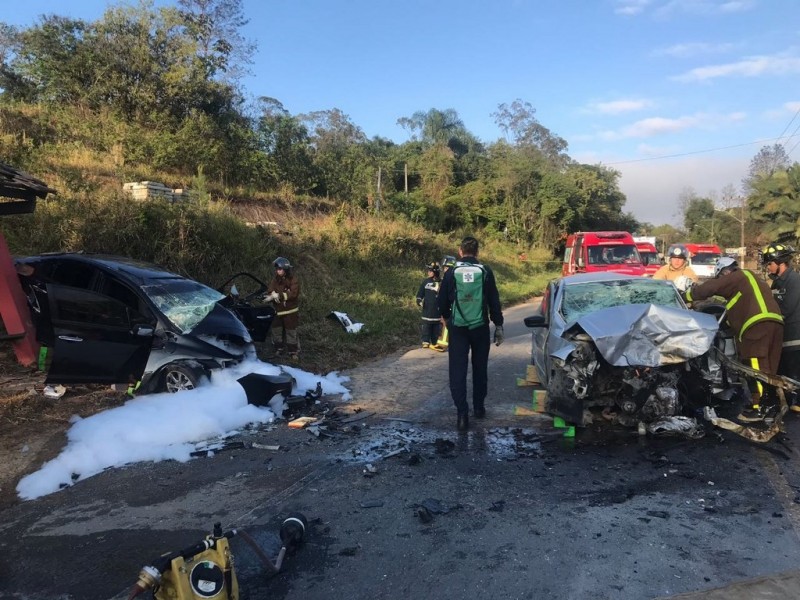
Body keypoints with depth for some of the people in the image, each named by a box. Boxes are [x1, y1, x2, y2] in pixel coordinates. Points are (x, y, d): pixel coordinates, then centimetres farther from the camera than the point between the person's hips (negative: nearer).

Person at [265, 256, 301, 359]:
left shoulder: (293, 280, -11)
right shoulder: (275, 280, 2)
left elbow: (293, 293, -23)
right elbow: (270, 290, -6)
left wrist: (280, 295, -31)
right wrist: (271, 296, -30)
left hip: (290, 311, -4)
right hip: (278, 311, 4)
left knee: (291, 331, 4)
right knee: (276, 331, 13)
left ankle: (293, 351, 15)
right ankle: (278, 348, 30)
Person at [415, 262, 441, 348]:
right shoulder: (425, 281, 5)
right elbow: (420, 293, 11)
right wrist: (419, 300, -3)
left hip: (437, 309, -1)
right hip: (427, 308, 2)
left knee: (436, 327, 7)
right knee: (426, 325, 0)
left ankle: (435, 342, 17)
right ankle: (425, 342, 5)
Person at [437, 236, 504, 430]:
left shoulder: (451, 273, -2)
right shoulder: (485, 272, -2)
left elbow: (442, 301, 6)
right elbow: (494, 301, 0)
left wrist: (447, 318, 26)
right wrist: (499, 326, 9)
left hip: (458, 327, -1)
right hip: (480, 327, 1)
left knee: (457, 370, 0)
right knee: (480, 368, 16)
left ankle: (462, 413, -7)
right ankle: (478, 407, 25)